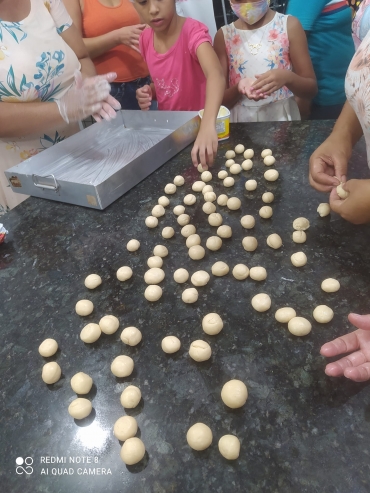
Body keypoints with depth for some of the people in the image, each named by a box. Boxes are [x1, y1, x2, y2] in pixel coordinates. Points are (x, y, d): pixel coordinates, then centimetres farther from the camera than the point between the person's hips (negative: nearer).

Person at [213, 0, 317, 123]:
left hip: (283, 119, 0)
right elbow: (219, 99, 0)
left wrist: (287, 77, -21)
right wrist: (238, 88, -21)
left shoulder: (289, 25, -1)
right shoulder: (224, 35, 2)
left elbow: (311, 89, -1)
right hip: (242, 122, 1)